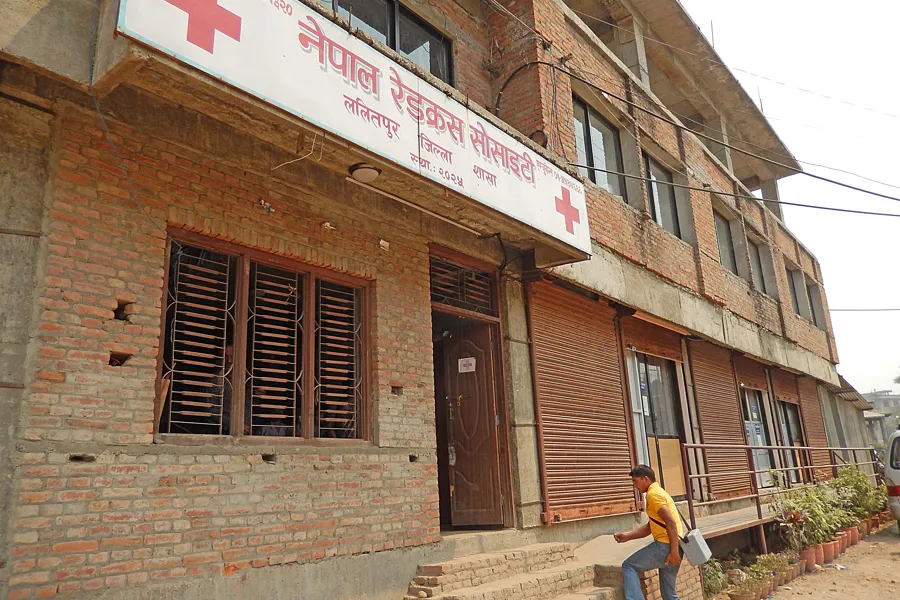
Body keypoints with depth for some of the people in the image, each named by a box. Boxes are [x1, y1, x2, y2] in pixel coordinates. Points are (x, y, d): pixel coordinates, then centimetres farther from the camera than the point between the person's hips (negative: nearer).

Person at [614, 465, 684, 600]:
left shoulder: (653, 494, -10)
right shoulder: (659, 492, 21)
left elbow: (671, 523, -20)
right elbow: (650, 527, 23)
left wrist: (674, 551, -22)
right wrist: (628, 536, 14)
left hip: (665, 546, -10)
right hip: (671, 547, 10)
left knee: (629, 567, -3)